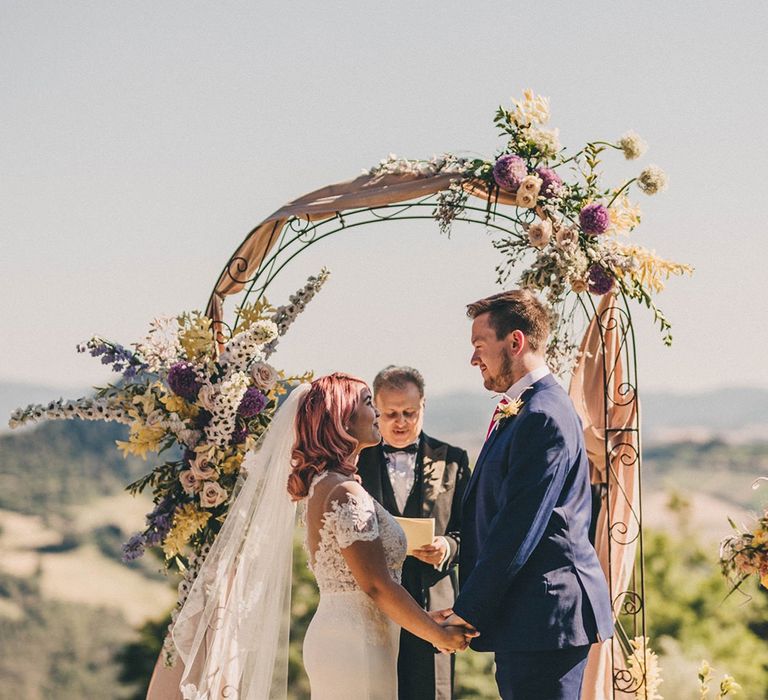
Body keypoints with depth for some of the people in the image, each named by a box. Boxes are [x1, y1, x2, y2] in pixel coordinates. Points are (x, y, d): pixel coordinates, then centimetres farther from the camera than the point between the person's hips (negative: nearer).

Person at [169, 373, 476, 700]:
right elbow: (377, 585, -18)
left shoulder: (321, 485, 13)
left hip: (332, 634, 9)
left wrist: (424, 619, 19)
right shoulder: (346, 493, -16)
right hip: (355, 645, -9)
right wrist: (437, 633, -8)